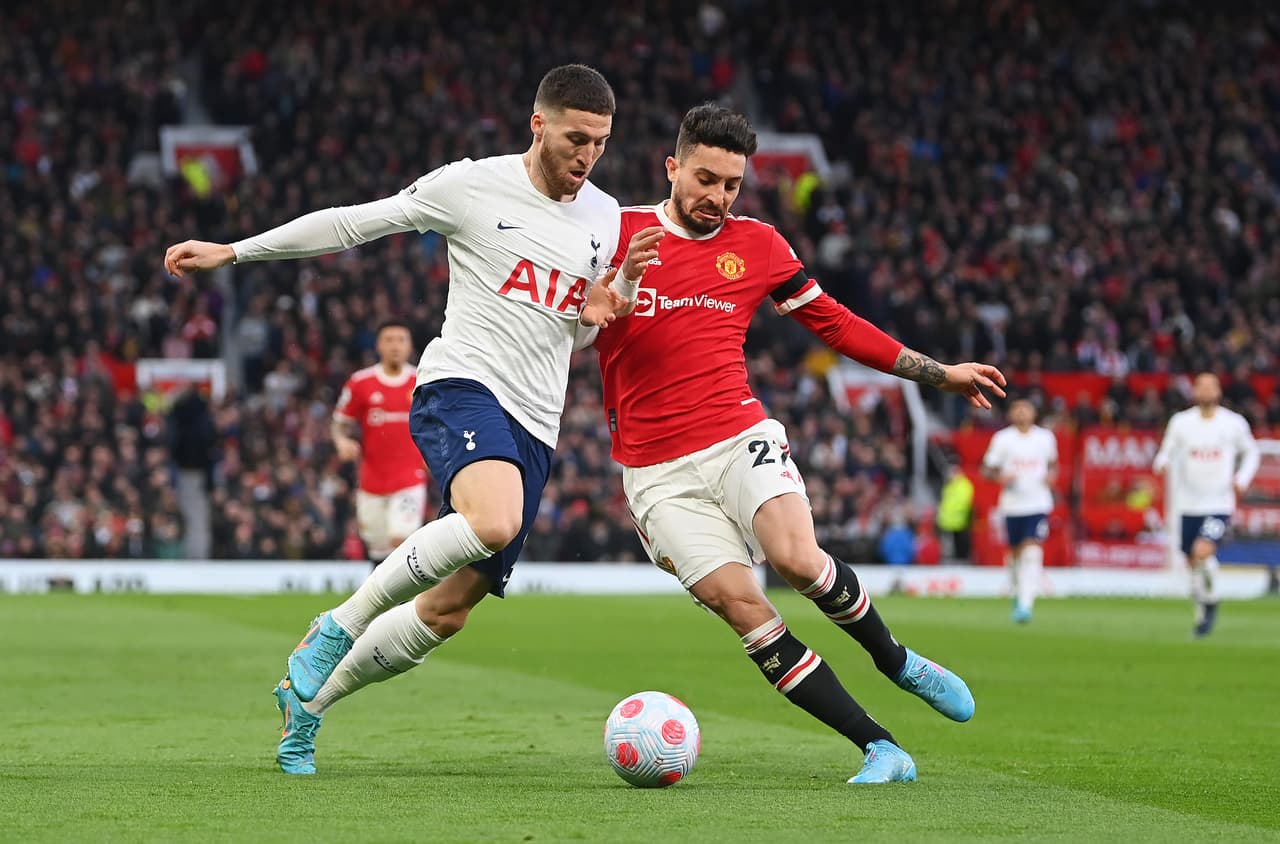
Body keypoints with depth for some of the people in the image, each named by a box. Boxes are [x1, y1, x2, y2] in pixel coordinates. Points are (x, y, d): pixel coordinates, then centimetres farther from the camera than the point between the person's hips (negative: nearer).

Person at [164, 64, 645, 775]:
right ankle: (340, 627, -17)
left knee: (448, 610, 3)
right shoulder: (474, 186, -2)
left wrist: (606, 309, 0)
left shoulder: (607, 218, 13)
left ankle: (305, 701, 24)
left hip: (534, 429, 6)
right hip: (461, 388, -6)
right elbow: (354, 223, 5)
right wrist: (231, 251, 6)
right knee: (493, 521, -37)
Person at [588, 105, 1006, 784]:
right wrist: (621, 281, -19)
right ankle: (879, 749, -14)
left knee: (797, 558, -27)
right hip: (657, 471, -1)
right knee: (742, 608, -15)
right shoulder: (619, 231, 4)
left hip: (741, 439, 1)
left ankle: (896, 662, 1)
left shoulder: (756, 244, 11)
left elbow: (835, 323, 19)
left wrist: (939, 373, 18)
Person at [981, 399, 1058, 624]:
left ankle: (1025, 604, -20)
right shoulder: (1002, 438, 1)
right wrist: (1001, 477, -15)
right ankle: (1018, 594, 36)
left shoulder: (1046, 437, 6)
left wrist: (1051, 476, 1)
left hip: (1039, 503, -1)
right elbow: (987, 470, 5)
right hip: (1012, 505, 1)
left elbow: (1052, 463, 22)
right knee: (1015, 552, 11)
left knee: (1032, 552, -15)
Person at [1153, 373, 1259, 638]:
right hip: (1189, 504, 2)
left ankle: (1210, 600, 1)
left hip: (1220, 504, -2)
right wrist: (1162, 464, -17)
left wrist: (1243, 478, -2)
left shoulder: (1235, 423, 0)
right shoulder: (1180, 422, 0)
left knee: (1202, 552, -24)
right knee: (1194, 564, 10)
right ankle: (1202, 615, 31)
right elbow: (1166, 452, 6)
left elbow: (1251, 452, 14)